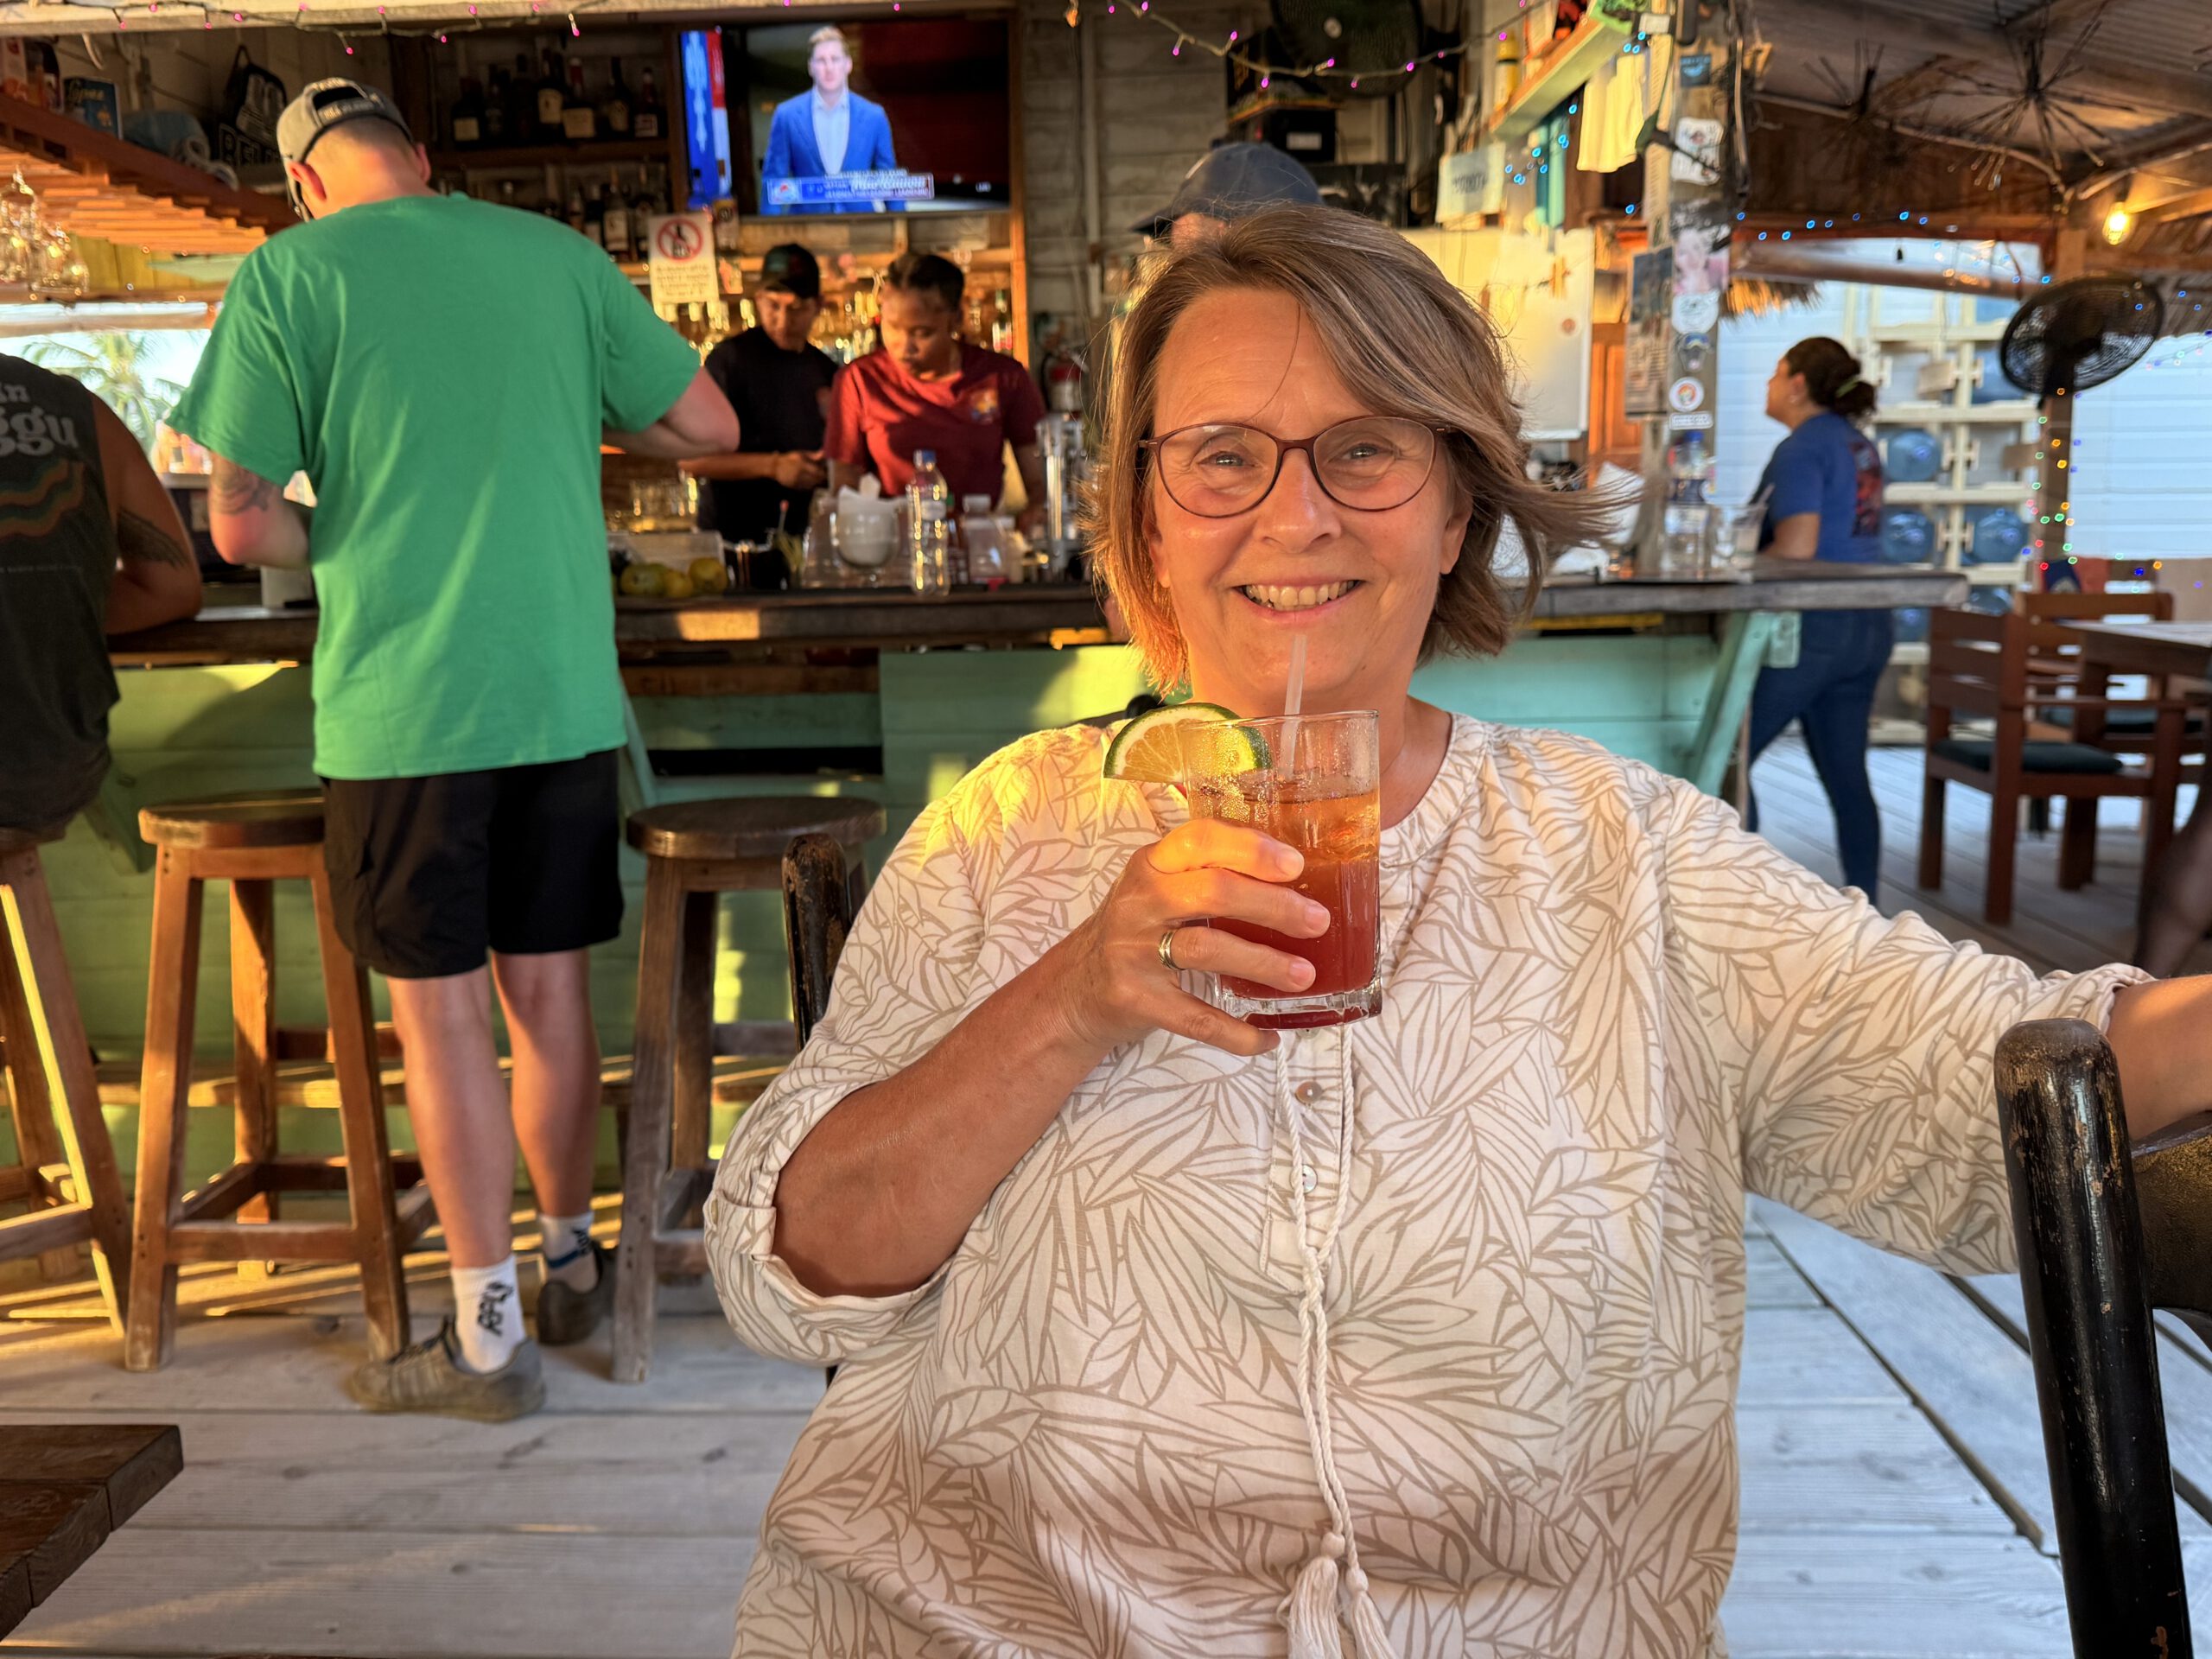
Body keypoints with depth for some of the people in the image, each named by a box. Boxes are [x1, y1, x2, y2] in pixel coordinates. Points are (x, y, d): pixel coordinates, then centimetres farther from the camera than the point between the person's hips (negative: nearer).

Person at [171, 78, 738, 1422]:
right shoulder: (560, 254, 7)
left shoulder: (286, 276, -1)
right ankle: (573, 1264, 31)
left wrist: (347, 545, 16)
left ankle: (492, 1339, 15)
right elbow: (710, 426, 11)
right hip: (563, 691, 4)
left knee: (441, 1014, 6)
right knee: (551, 991, 14)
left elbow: (243, 523, -4)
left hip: (402, 704, -3)